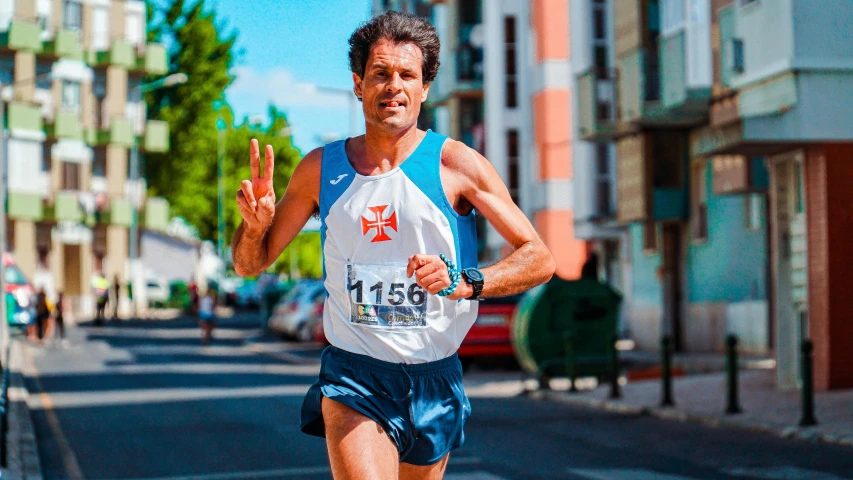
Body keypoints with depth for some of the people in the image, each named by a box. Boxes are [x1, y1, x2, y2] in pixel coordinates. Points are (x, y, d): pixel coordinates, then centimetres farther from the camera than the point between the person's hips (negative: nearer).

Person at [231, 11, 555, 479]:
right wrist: (254, 225, -12)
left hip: (435, 379, 1)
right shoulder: (321, 168, 3)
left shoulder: (456, 164, -4)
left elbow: (539, 259, -5)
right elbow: (249, 264, 12)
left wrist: (464, 281, -23)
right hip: (353, 376, -1)